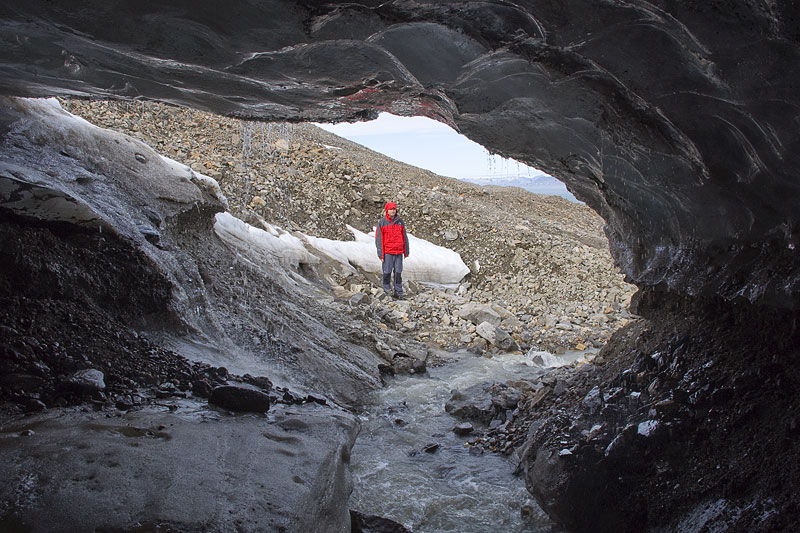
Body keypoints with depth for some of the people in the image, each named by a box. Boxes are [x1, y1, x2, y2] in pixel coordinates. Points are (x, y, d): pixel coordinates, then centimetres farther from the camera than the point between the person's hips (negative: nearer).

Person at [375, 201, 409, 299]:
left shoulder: (400, 221, 11)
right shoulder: (382, 222, -1)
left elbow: (404, 237, 14)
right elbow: (379, 238, -2)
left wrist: (406, 251, 11)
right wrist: (380, 253, -8)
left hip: (399, 251, 3)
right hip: (387, 252, -3)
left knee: (398, 272, 5)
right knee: (387, 271, -2)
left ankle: (398, 291, 10)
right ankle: (387, 289, 10)